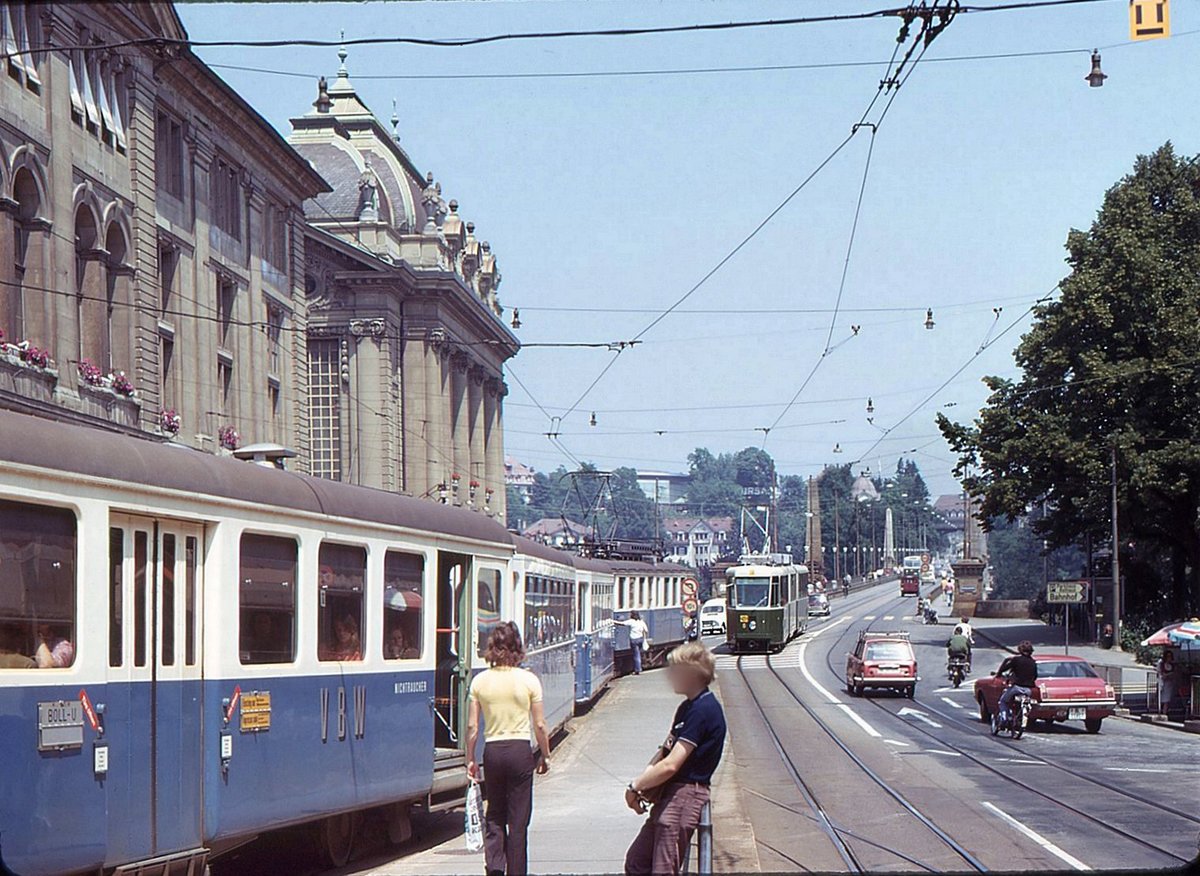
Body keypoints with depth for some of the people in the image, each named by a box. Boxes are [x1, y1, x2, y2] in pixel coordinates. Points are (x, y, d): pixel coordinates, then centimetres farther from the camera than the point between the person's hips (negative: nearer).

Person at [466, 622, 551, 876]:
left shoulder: (480, 681, -2)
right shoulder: (529, 680, -7)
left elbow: (472, 726, 0)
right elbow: (540, 725, -4)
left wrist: (470, 760, 10)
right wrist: (545, 756, 10)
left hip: (492, 750, 2)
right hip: (520, 750, -2)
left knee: (494, 815, 14)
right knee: (518, 819, 5)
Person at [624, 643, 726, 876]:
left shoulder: (703, 710, -18)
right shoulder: (688, 707, 15)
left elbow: (670, 765, -22)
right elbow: (665, 752, 17)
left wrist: (635, 787, -10)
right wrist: (643, 783, -1)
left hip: (685, 795, -10)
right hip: (670, 795, 10)